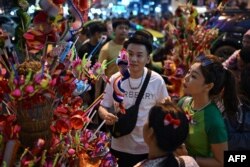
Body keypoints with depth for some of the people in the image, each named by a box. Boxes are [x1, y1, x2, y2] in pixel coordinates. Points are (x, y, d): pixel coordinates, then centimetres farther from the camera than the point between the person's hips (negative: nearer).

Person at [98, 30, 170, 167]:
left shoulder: (157, 80, -9)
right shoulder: (115, 79, -7)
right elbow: (103, 107, 0)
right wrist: (106, 115, -21)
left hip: (148, 147, 0)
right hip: (120, 146, 1)